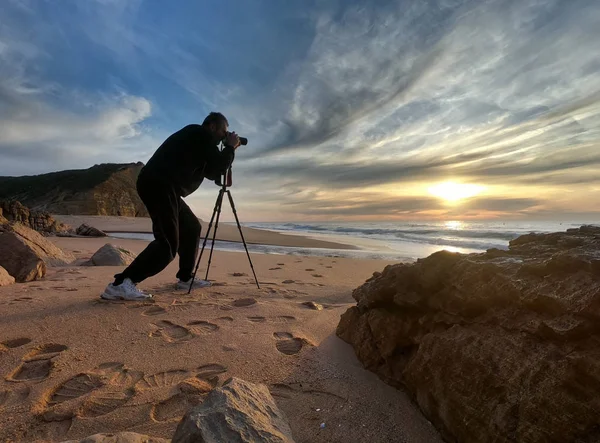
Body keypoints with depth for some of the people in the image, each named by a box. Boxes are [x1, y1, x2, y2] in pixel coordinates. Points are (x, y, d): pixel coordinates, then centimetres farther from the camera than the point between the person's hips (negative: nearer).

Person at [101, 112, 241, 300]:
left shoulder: (198, 140, 26)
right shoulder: (200, 134, -2)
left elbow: (212, 172, 29)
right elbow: (219, 167, -9)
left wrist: (227, 150, 21)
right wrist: (230, 147, 7)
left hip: (165, 188, 11)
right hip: (158, 185, -11)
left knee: (192, 228, 17)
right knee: (169, 242, -17)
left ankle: (185, 278, 22)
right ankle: (119, 285, -18)